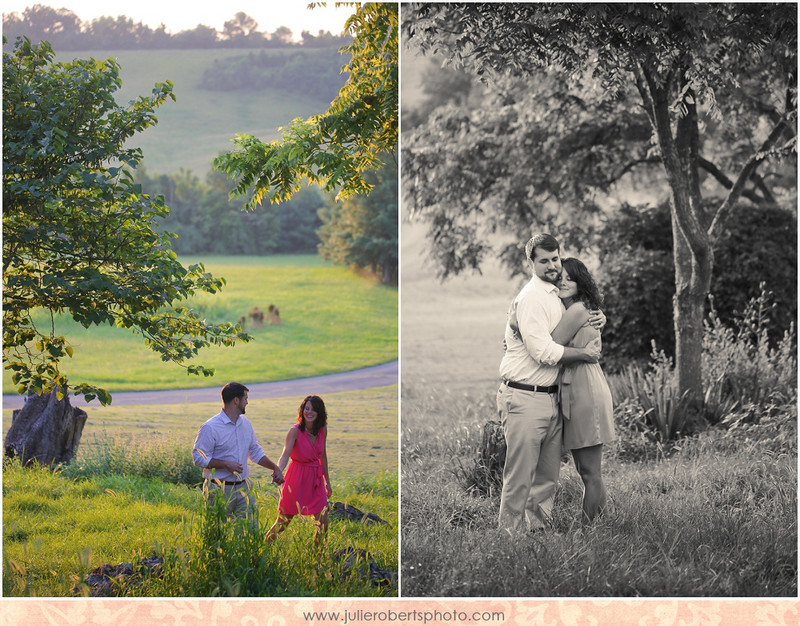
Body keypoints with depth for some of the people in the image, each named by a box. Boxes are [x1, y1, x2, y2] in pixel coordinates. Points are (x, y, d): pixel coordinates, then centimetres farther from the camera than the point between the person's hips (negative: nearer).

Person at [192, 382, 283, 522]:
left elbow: (255, 451, 24)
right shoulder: (210, 428, -10)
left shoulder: (246, 423, 13)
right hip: (220, 490, -6)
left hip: (243, 488, 6)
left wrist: (275, 468, 13)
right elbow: (198, 458, -13)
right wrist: (226, 465, -19)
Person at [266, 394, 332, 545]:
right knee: (283, 521, 1)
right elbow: (285, 455, -25)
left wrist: (327, 481, 20)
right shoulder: (295, 431, -14)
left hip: (316, 479, 5)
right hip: (297, 479, -5)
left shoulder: (322, 430, 1)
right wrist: (278, 471, -44)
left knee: (322, 522, 1)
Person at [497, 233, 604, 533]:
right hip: (525, 399, -9)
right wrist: (585, 353, -9)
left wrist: (598, 319, 8)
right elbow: (543, 352, -20)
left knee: (548, 475, 13)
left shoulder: (558, 295, 15)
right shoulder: (530, 298, -13)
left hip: (551, 396, 9)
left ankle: (538, 526, 22)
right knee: (520, 477, -6)